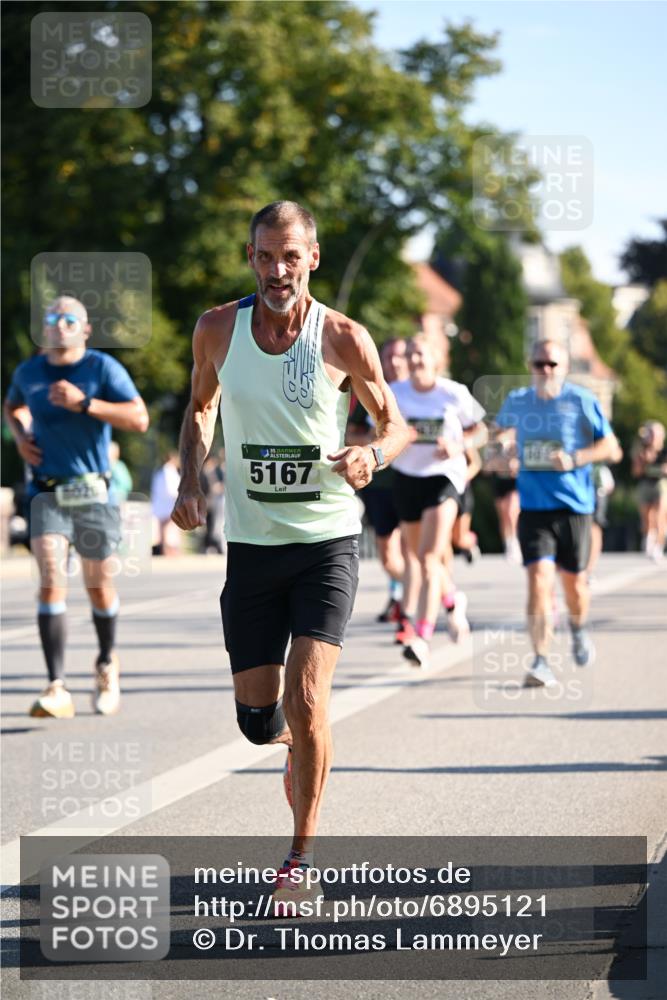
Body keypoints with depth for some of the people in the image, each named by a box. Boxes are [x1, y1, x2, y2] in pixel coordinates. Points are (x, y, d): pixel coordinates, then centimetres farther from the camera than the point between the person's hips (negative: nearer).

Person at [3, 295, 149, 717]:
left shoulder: (103, 368, -4)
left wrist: (83, 403, -23)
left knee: (100, 587, 9)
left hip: (94, 493, -1)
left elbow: (139, 418, -15)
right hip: (47, 493, 1)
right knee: (52, 582, -16)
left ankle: (107, 663, 38)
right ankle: (57, 689, -21)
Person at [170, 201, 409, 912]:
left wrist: (373, 455, -19)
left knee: (306, 699, -15)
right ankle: (301, 747, 42)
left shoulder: (344, 339, -7)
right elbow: (200, 408, 17)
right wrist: (189, 483, 1)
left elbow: (394, 423, 4)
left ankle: (302, 856, -2)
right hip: (251, 543, 3)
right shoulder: (218, 330, -1)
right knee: (257, 712, 5)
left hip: (327, 540, -3)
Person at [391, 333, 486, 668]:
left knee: (430, 557, -16)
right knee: (415, 555, 16)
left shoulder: (455, 394, -5)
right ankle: (452, 599, 47)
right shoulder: (394, 394, -1)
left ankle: (422, 638, -19)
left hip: (444, 476, -4)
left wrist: (459, 446, -13)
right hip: (406, 477, 4)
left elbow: (478, 431, 7)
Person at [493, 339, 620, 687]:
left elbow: (609, 445, -2)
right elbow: (502, 429, 26)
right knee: (539, 579, -15)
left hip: (574, 505, -1)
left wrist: (575, 458, -17)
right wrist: (500, 443, 3)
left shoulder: (581, 401, -5)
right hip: (533, 506, 1)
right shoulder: (517, 402, 5)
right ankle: (541, 662, -14)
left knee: (574, 581, 9)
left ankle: (579, 629, 44)